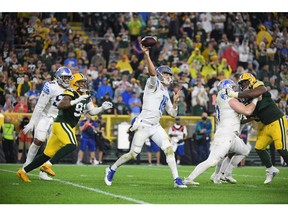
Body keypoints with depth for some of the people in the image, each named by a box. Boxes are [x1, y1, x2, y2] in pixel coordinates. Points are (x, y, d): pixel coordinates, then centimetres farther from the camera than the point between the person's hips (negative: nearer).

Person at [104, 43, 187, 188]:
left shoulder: (165, 93, 19)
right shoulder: (154, 84, -2)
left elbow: (173, 113, 20)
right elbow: (152, 72, -25)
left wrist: (175, 101, 4)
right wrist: (147, 56, -38)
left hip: (156, 127, 7)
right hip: (144, 125, -7)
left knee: (169, 150, -9)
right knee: (133, 154, -1)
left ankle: (177, 180, -8)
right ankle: (112, 169, 21)